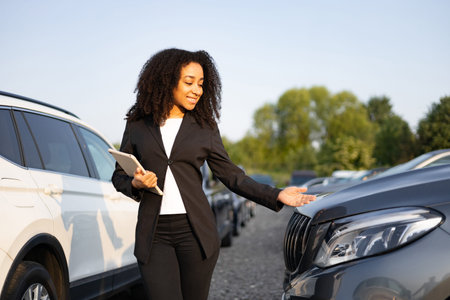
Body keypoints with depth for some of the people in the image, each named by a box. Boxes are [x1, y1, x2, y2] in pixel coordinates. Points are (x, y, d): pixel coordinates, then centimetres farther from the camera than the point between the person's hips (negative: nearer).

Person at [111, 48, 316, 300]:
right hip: (154, 235, 0)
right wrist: (136, 184, -10)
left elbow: (231, 175, 5)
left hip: (196, 231, 0)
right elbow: (119, 176, 12)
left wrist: (275, 195, -5)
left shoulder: (204, 128, 7)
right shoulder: (137, 125, 7)